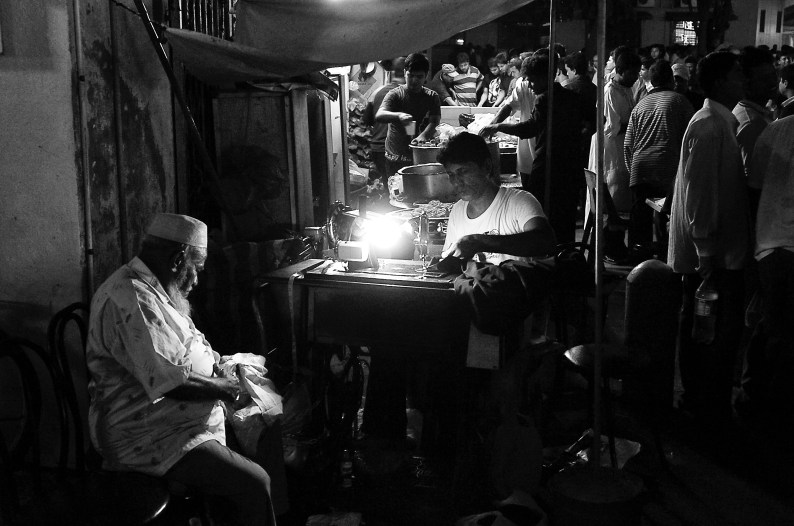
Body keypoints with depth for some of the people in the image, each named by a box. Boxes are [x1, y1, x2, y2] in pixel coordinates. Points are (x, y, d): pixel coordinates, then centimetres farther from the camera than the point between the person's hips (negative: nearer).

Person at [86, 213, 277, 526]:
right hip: (147, 440, -12)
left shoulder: (147, 289, 13)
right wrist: (224, 389, -11)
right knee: (253, 483, -19)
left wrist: (219, 363, 8)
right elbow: (172, 383, -27)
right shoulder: (134, 301, -23)